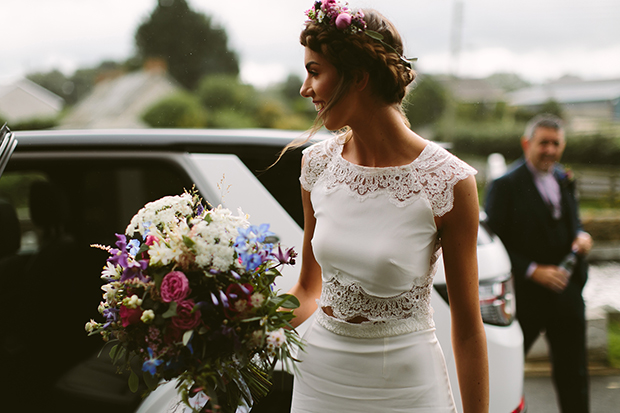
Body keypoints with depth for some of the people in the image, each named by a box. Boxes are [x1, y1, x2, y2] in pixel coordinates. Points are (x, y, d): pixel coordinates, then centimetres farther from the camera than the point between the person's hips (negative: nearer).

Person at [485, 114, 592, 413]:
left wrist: (582, 237, -1)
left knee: (573, 372, 13)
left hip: (567, 291, 6)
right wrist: (532, 271, -19)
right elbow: (495, 243, -13)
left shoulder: (565, 181, 12)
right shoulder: (505, 185, -9)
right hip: (526, 295, -6)